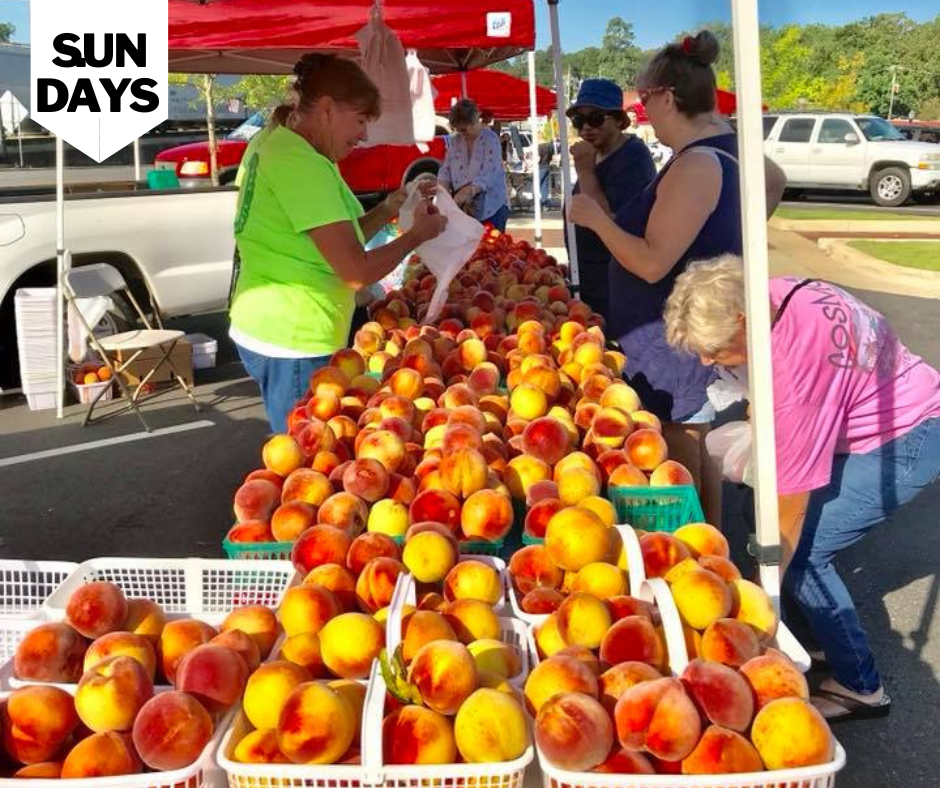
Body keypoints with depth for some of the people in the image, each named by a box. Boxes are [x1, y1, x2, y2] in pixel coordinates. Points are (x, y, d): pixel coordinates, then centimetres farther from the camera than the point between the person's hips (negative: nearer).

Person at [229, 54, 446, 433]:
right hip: (292, 343, -10)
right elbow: (356, 271, -21)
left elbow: (334, 245, 16)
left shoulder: (275, 142, 11)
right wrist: (417, 234, -8)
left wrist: (385, 212, 5)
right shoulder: (301, 163, -19)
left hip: (271, 329, 10)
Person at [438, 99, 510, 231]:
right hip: (463, 209, 4)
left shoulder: (491, 140, -9)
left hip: (491, 208, -4)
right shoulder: (454, 141, 8)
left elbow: (488, 176, -20)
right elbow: (445, 171, 7)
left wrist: (467, 191, -35)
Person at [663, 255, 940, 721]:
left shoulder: (797, 367, -36)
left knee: (799, 551, -12)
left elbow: (791, 503, -29)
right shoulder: (771, 293, -14)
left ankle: (858, 686, 5)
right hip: (885, 412, 9)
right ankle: (817, 633, 22)